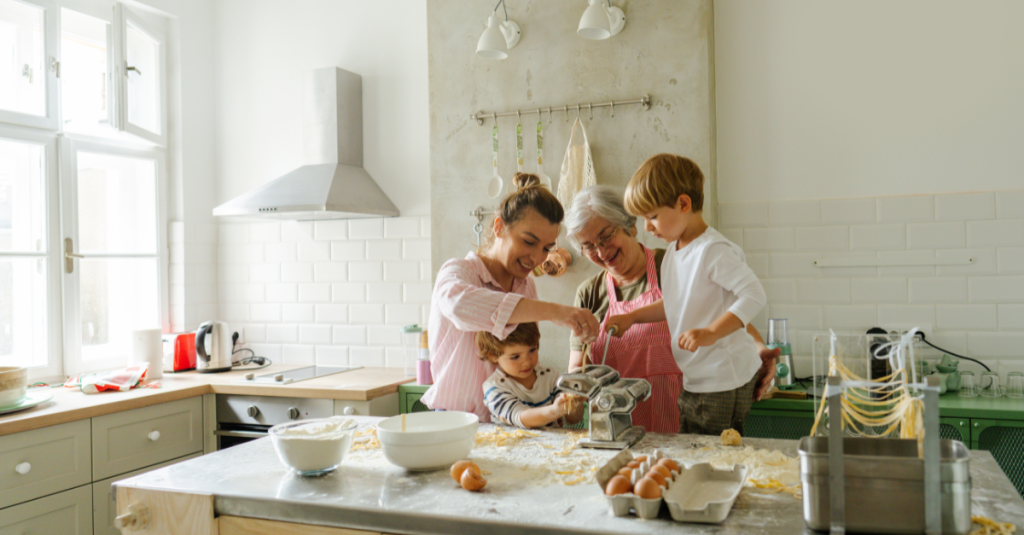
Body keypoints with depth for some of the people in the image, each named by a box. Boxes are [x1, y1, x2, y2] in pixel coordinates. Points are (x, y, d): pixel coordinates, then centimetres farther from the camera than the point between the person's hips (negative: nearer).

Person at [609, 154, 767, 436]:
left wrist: (711, 333, -34)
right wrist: (632, 317, 15)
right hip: (692, 381, 9)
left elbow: (754, 295, -27)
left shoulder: (713, 250, -19)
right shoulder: (674, 251, 10)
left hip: (724, 383, -9)